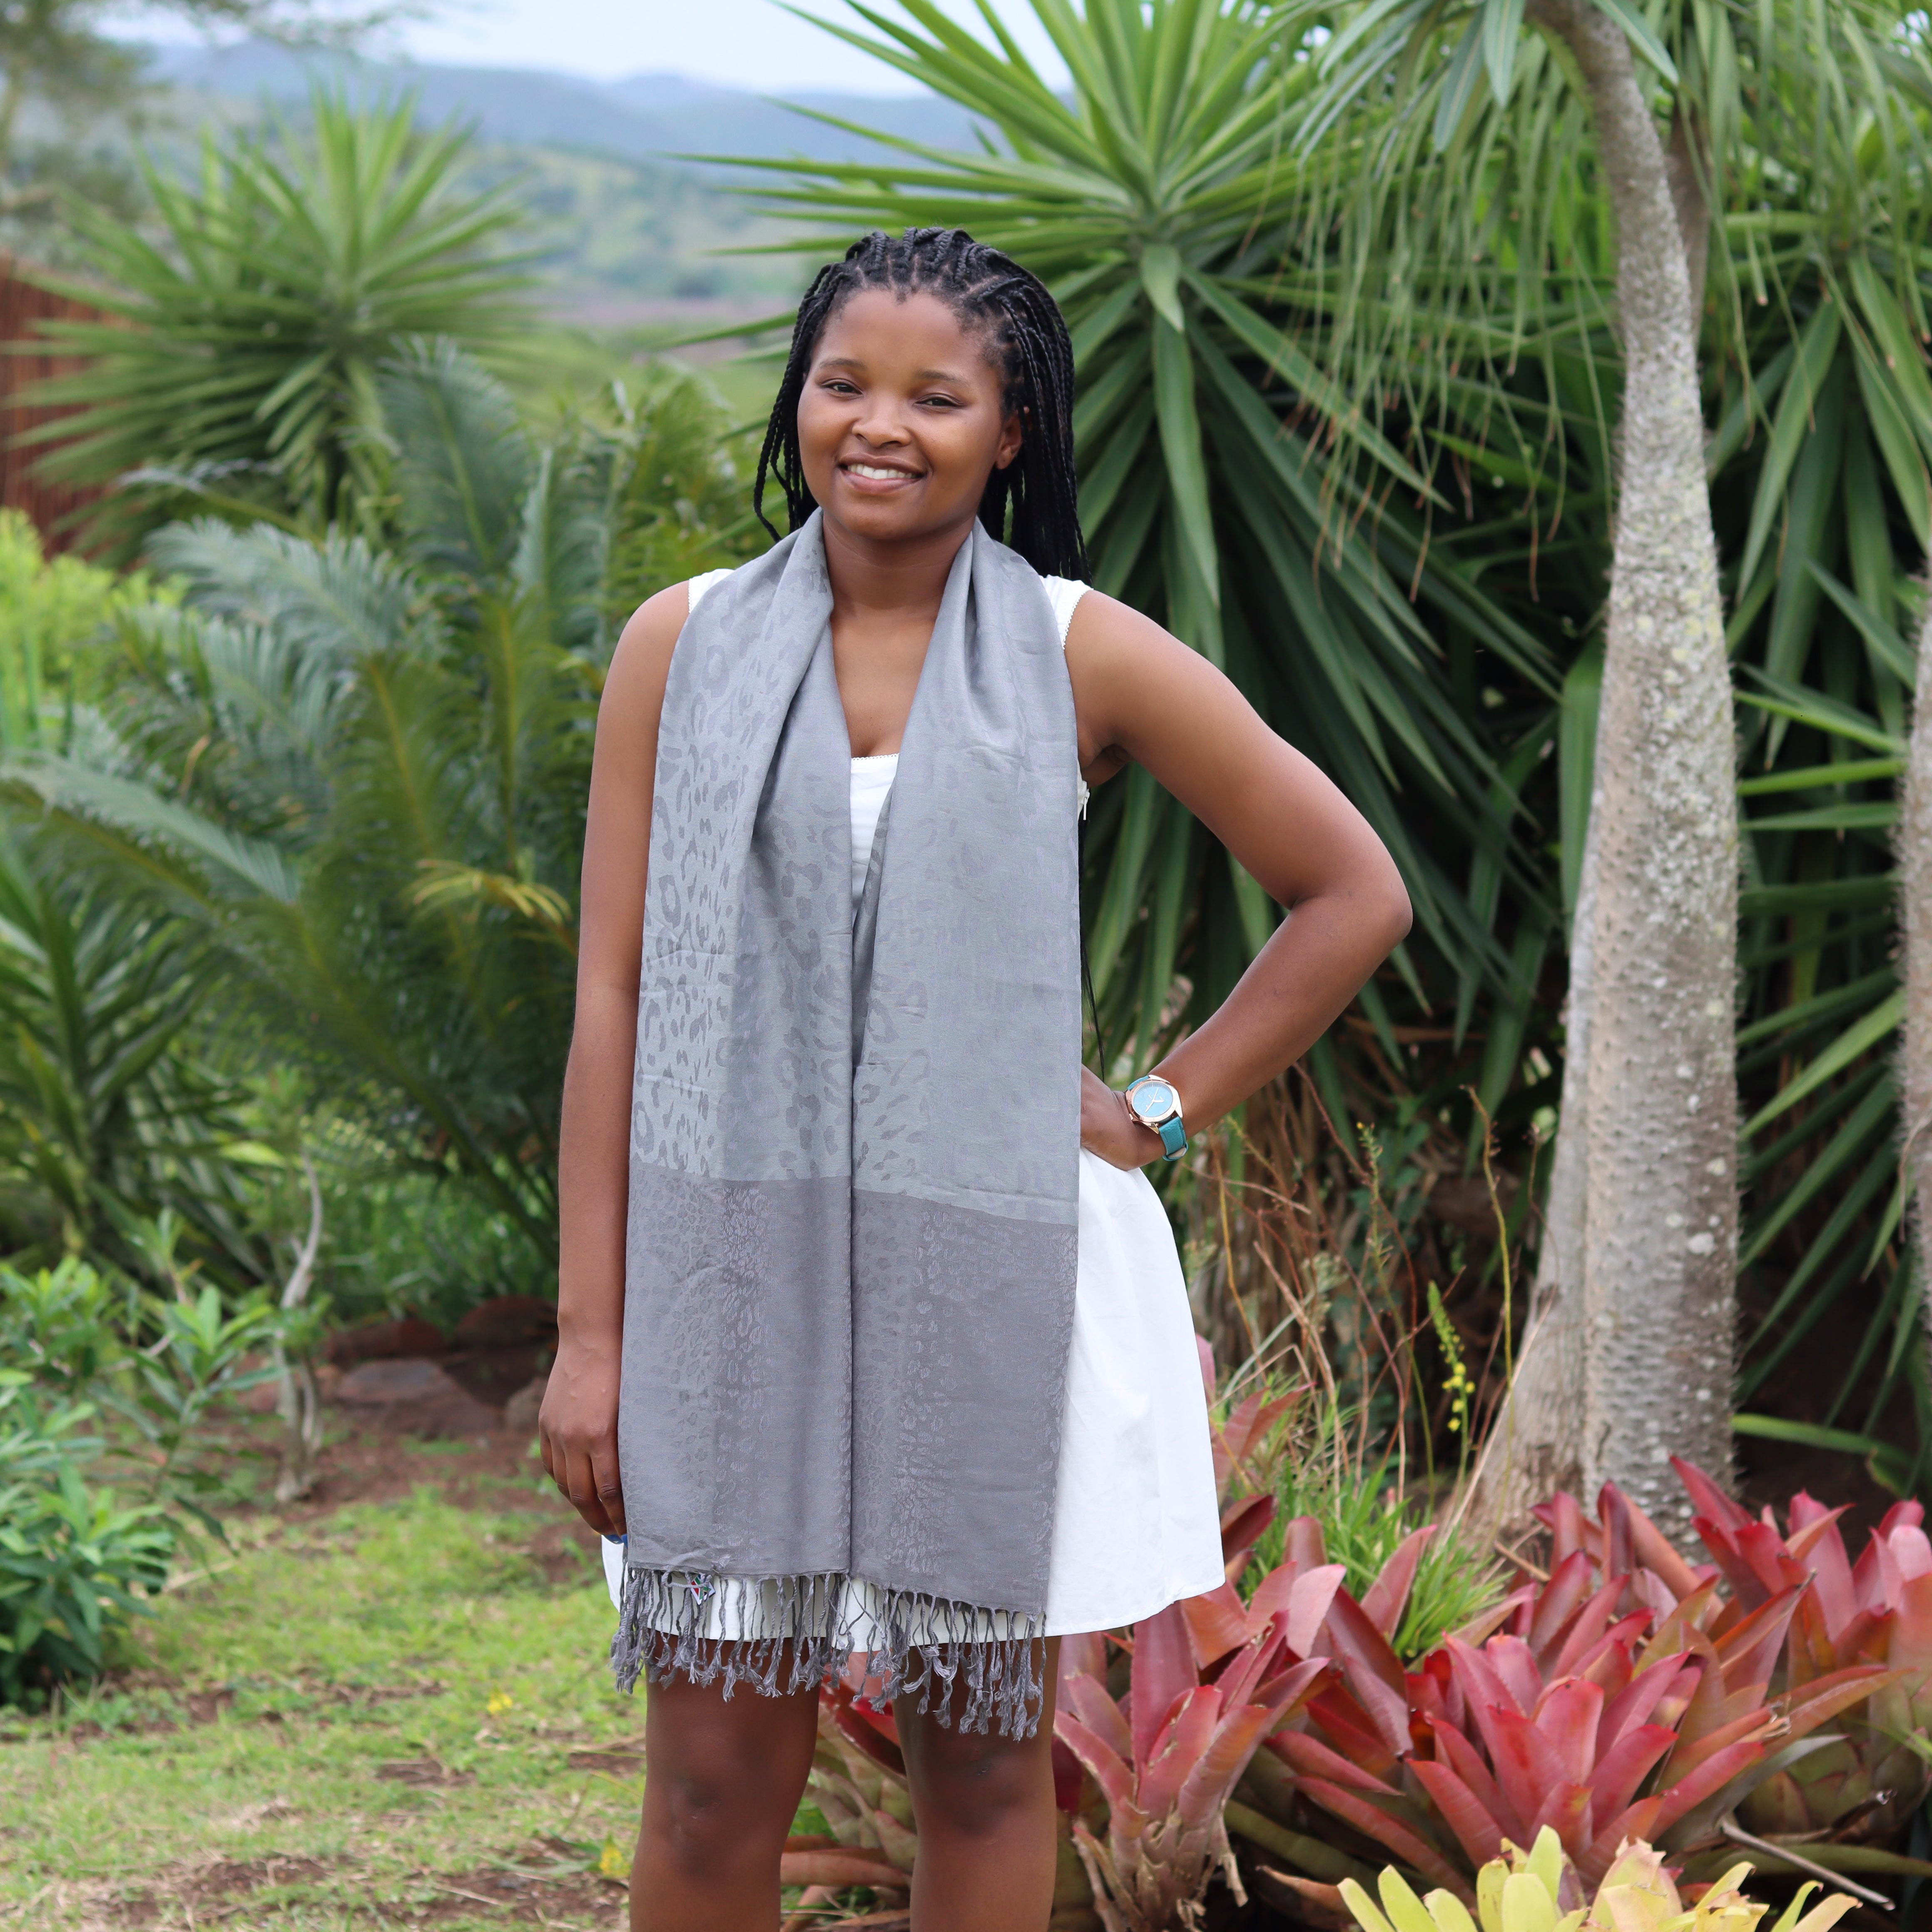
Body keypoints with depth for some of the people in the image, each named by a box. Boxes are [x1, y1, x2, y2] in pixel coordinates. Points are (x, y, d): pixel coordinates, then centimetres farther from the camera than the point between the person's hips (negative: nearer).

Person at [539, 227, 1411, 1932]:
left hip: (994, 1271, 0)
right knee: (714, 1781, 1)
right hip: (739, 1269, 0)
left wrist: (1163, 1114, 1)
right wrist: (590, 1334, -2)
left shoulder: (1083, 657, 0)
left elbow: (1353, 896, 7)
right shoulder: (684, 650, 2)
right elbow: (613, 999, 2)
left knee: (983, 1769, 8)